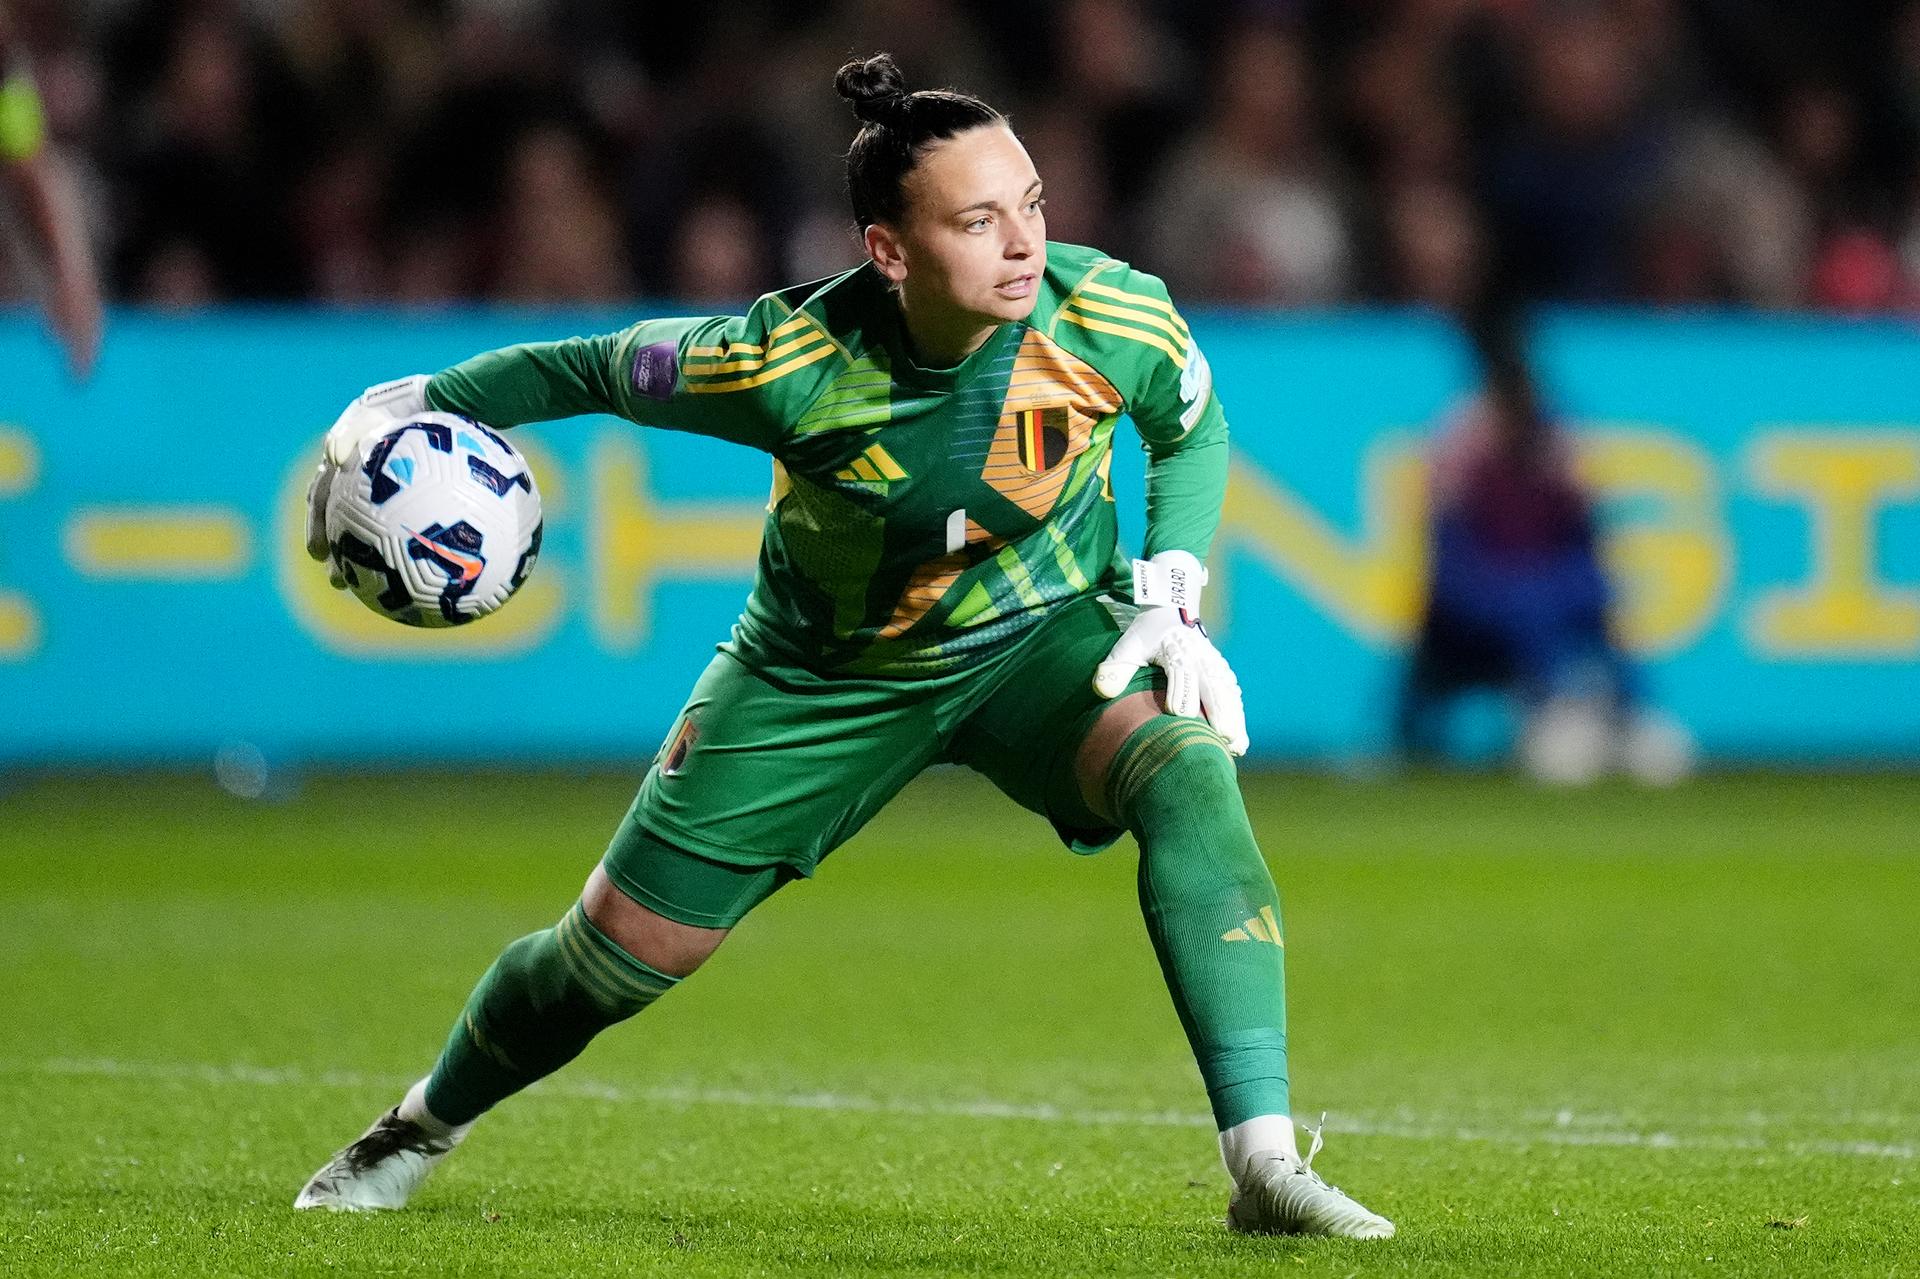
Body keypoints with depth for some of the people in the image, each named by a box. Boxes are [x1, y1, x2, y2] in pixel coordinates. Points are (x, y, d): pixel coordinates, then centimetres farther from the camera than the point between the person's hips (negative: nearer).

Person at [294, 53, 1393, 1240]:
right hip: (826, 673, -1)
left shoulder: (1115, 318, -25)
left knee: (1189, 774, -32)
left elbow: (1194, 431, -1)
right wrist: (417, 407, -14)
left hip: (1048, 634, 1)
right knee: (624, 946, 5)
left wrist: (1170, 596, -13)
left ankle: (1263, 1159, -32)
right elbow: (596, 369, -12)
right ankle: (424, 1130, 38)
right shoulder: (792, 362, -31)